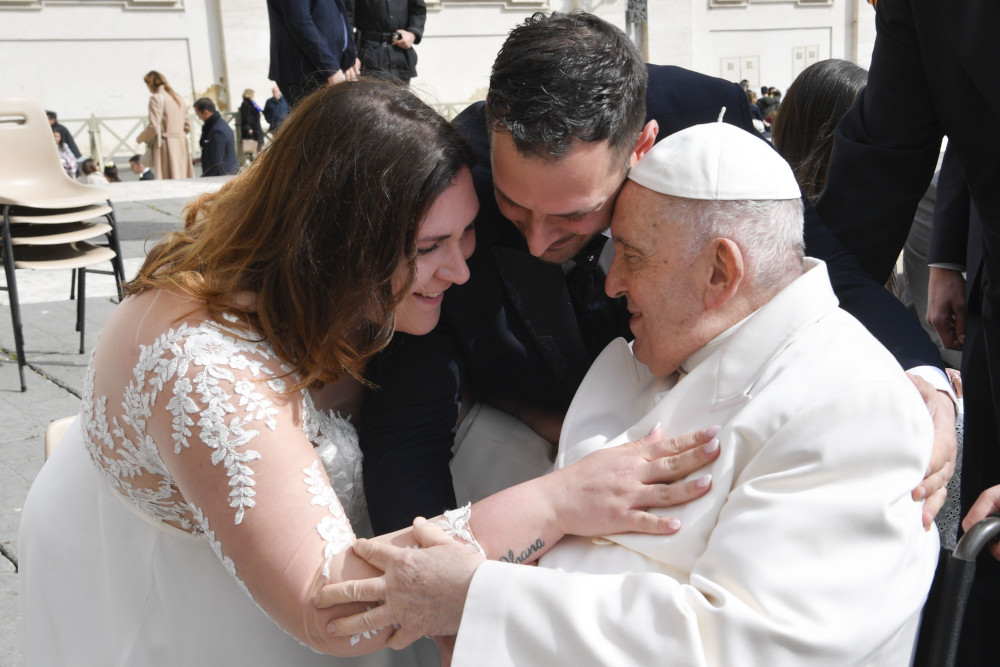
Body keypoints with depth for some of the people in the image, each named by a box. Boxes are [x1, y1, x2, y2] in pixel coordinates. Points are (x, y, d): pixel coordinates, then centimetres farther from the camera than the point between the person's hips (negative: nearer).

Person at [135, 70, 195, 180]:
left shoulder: (156, 98, -6)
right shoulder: (179, 98, 16)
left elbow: (154, 127, -12)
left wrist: (140, 138, 4)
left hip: (165, 146, -7)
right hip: (182, 145, 7)